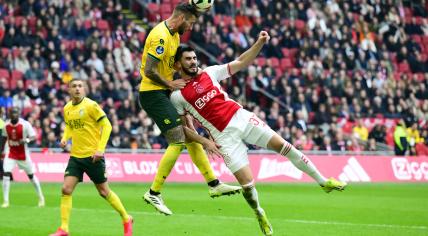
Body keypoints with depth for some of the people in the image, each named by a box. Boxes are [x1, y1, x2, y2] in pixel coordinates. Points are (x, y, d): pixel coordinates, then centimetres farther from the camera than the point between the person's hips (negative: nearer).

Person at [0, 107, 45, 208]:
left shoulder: (25, 124, -16)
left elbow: (34, 137, -15)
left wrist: (26, 140, -35)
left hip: (23, 154, -2)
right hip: (10, 153, 2)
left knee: (31, 175, 8)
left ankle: (41, 198, 27)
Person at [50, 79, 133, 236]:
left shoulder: (91, 105, -11)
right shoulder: (67, 109, 6)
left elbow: (107, 126, -10)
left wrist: (100, 149, -17)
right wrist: (65, 138, 1)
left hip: (93, 156, -5)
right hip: (75, 156, 5)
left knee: (104, 192, 5)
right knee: (66, 189, -9)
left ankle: (126, 219, 25)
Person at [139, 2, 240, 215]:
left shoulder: (174, 34, 13)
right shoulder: (160, 36, -20)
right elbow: (149, 71, -25)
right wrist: (170, 84, -14)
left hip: (165, 93, 10)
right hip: (152, 94, -10)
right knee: (178, 142, -13)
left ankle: (214, 185, 16)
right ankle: (153, 193, -6)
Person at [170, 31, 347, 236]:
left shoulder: (209, 72, 8)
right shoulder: (177, 96, -1)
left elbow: (241, 63, 6)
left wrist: (259, 43, -7)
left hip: (241, 117, 3)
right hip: (224, 135, -3)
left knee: (282, 145, -4)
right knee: (247, 184, -10)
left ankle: (323, 182, 7)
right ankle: (260, 215, 20)